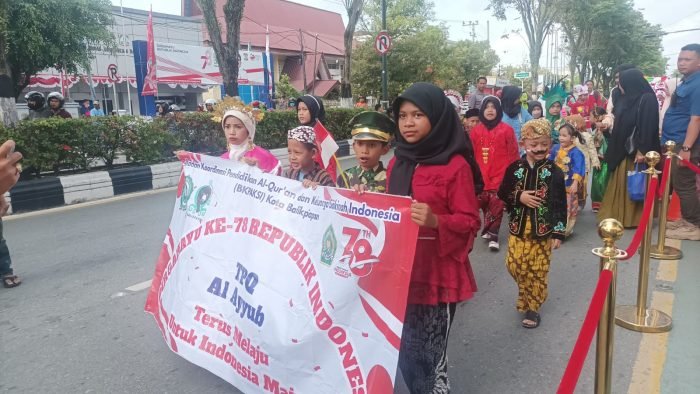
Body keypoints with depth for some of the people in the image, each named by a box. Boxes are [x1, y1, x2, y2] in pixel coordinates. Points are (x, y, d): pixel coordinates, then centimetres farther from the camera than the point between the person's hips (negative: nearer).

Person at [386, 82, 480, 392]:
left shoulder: (456, 166, -10)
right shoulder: (397, 162, 8)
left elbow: (470, 222, -10)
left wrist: (436, 221, -27)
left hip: (436, 273, -6)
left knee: (426, 356, 1)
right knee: (406, 352, 14)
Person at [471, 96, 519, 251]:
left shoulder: (506, 130, -3)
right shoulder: (476, 131, 6)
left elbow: (513, 154, 0)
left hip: (500, 177, -3)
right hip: (481, 177, 3)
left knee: (496, 206, -5)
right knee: (485, 205, 8)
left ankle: (492, 235, 1)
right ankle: (490, 231, 22)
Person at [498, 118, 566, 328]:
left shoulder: (554, 172, -4)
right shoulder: (514, 168, -1)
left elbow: (560, 205, -2)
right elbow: (502, 194, 3)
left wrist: (558, 232, -5)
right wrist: (519, 197, -16)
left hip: (543, 230, -1)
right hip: (518, 228, 1)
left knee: (538, 271, 4)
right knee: (515, 265, 4)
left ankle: (533, 307, 21)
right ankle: (525, 294, 34)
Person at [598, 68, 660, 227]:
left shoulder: (647, 99, -12)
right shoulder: (624, 99, 12)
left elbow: (647, 126, -18)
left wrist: (642, 150, -23)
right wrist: (614, 148, 13)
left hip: (636, 150, -8)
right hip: (623, 149, 8)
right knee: (621, 183, 12)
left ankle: (635, 218, 9)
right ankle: (618, 214, 20)